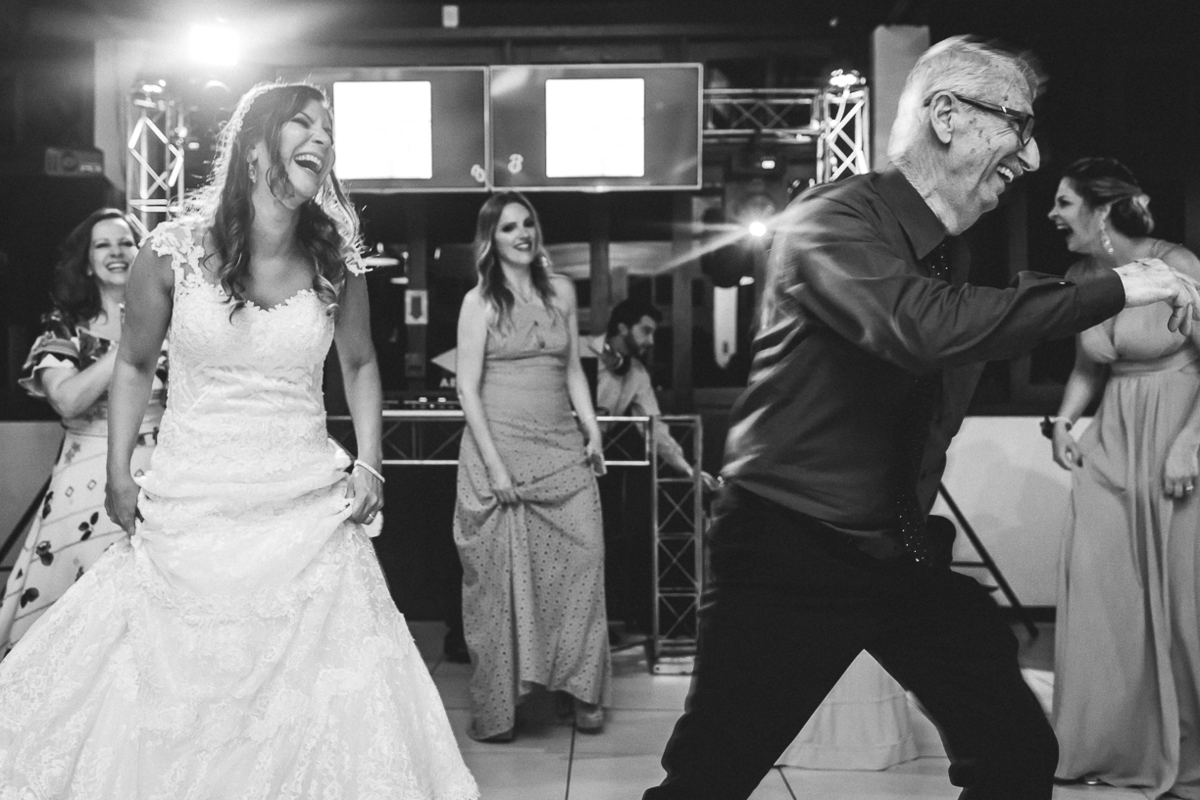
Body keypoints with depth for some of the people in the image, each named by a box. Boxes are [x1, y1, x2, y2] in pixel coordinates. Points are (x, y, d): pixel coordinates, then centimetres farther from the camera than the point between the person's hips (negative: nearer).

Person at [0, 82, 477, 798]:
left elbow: (360, 364, 16)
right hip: (188, 516, 0)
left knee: (327, 716, 2)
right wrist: (119, 476, 3)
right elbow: (134, 366, 9)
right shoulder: (174, 252, -4)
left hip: (309, 515, 1)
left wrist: (369, 464, 5)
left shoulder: (338, 263, 0)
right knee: (167, 698, 7)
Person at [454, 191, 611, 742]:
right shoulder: (480, 301, 0)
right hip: (499, 446, -3)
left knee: (582, 559, -5)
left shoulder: (560, 291, 12)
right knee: (500, 575, 0)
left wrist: (592, 430, 4)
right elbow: (468, 389, -5)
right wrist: (495, 465, -12)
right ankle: (496, 707, 11)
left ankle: (582, 691, 8)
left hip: (562, 449, 4)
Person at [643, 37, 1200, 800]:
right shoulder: (833, 221, -16)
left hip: (902, 554, 8)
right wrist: (1110, 289, -27)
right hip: (792, 554, -7)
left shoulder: (950, 251, 9)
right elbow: (925, 329, -35)